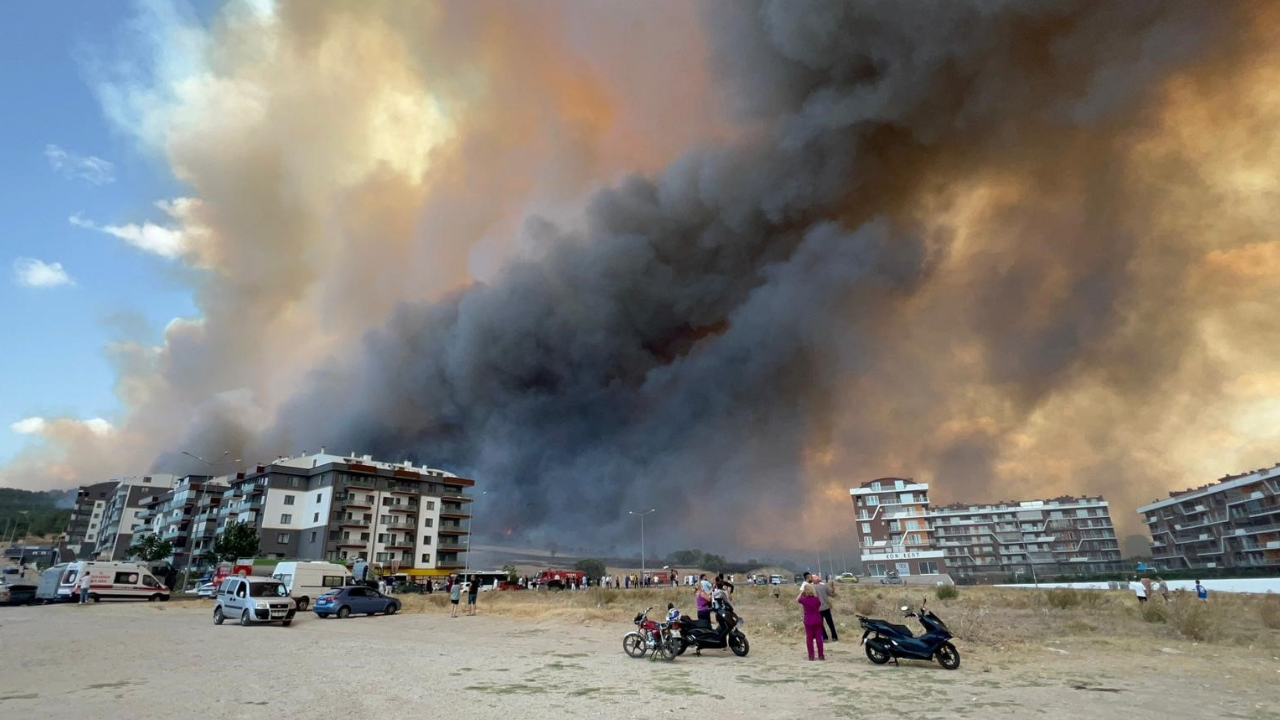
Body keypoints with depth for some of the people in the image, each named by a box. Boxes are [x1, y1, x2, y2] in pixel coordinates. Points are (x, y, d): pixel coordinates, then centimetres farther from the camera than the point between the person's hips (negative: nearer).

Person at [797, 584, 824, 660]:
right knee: (818, 637, 7)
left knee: (809, 638, 5)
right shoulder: (816, 599, -6)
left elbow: (797, 600, 11)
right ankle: (821, 655, 9)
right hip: (817, 620, 2)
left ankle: (811, 656, 4)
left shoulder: (804, 600, -10)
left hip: (808, 621, -2)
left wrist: (801, 592, 14)